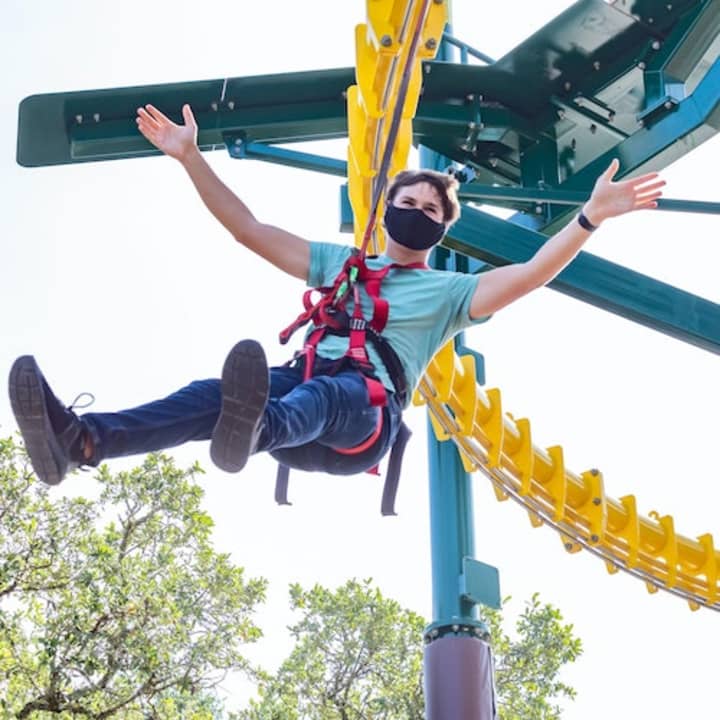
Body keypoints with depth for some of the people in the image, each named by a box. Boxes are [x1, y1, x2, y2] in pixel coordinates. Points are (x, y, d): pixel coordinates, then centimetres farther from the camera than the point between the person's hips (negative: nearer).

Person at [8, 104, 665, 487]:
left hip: (367, 406, -3)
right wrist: (190, 158, 24)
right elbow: (249, 230, 30)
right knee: (217, 394, -29)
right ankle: (83, 440, -55)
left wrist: (592, 217, -8)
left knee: (325, 395, -41)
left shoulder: (450, 290, 23)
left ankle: (249, 432, -78)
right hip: (307, 385, 4)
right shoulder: (342, 263, 33)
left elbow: (527, 276, 5)